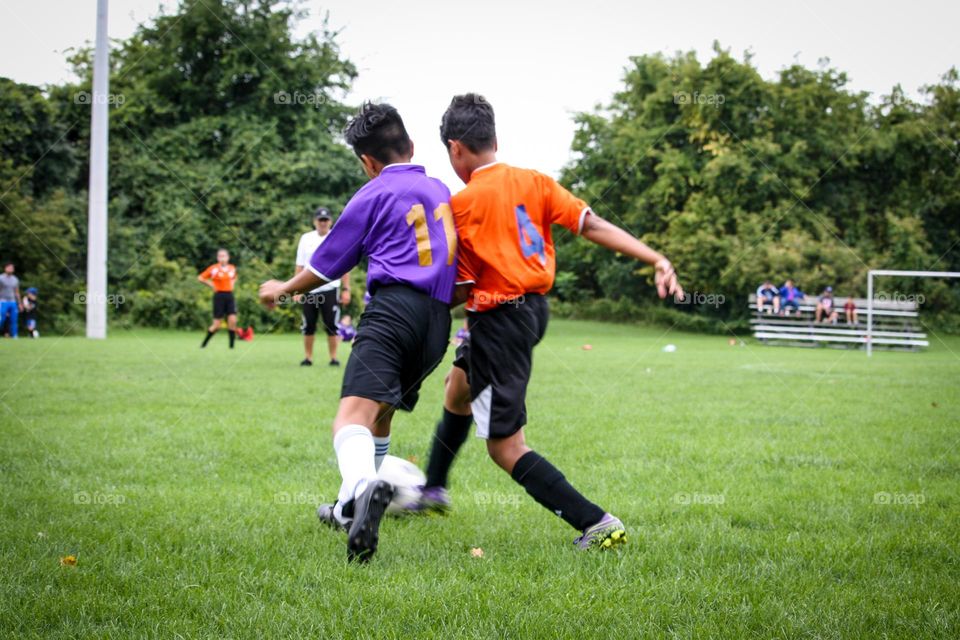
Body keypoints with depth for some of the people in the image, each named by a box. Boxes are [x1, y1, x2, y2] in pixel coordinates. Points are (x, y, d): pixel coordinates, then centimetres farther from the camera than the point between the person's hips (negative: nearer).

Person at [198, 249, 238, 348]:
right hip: (219, 296, -4)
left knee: (232, 320, -10)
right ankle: (204, 343, 16)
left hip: (230, 296, 4)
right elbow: (200, 278, 1)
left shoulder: (232, 268, 6)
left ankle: (232, 346, -3)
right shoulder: (214, 268, -6)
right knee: (217, 324, -2)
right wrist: (211, 285, -4)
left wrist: (231, 284, 10)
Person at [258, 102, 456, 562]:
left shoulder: (374, 194, 7)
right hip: (438, 319, 7)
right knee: (381, 410, 25)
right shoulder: (442, 191, 23)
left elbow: (326, 265, 13)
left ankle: (362, 487, -51)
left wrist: (284, 289, 29)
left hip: (394, 305, -7)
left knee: (354, 413, -21)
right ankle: (351, 508, 35)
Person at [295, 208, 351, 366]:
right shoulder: (306, 239, 7)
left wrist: (346, 289, -4)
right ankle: (308, 358, 11)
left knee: (331, 326, -3)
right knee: (308, 326, 4)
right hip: (309, 290, 2)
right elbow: (299, 266, 9)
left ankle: (333, 358, 3)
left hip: (330, 289, -2)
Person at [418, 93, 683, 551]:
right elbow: (592, 226, -7)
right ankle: (433, 488, 51)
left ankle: (597, 524, -10)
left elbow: (461, 290, -13)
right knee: (458, 390, 32)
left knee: (505, 447, -2)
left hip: (497, 320, -9)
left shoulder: (461, 204, -14)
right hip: (534, 309, 9)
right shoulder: (535, 183, 2)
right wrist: (657, 260, -12)